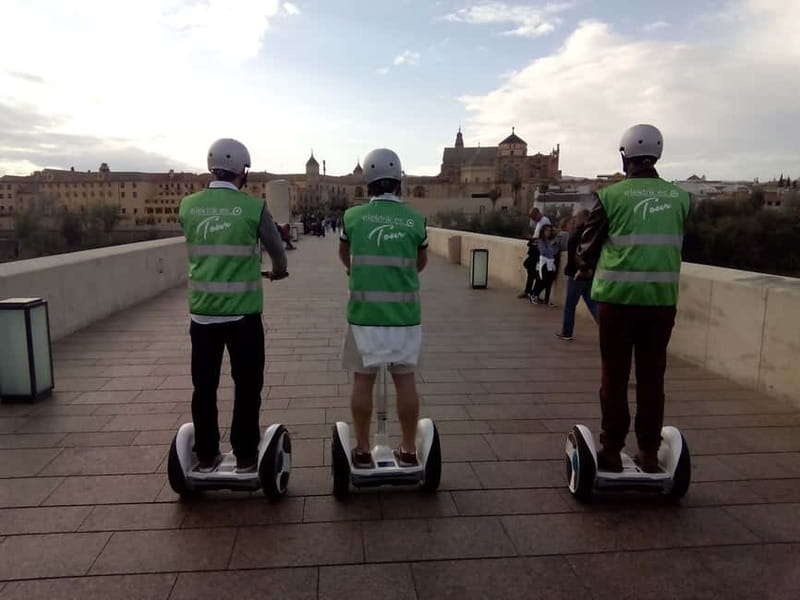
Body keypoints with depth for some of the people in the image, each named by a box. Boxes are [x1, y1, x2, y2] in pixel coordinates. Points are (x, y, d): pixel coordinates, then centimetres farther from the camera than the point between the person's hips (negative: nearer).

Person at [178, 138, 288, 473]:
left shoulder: (188, 206, 1)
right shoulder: (253, 207, -8)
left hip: (202, 310, 4)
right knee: (247, 385, 9)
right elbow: (277, 251, 4)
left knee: (204, 386, 13)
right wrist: (278, 271, 27)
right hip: (242, 312, -3)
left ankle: (206, 456, 23)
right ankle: (245, 457, 17)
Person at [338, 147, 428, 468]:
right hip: (404, 313, 1)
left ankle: (362, 451, 19)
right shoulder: (415, 219, -2)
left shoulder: (353, 216, -3)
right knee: (405, 378, 10)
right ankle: (409, 450, 20)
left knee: (363, 379, 10)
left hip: (364, 312, -1)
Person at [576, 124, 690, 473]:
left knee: (615, 376, 7)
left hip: (619, 295, -3)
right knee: (652, 377, 12)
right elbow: (676, 244, 14)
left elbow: (589, 244, 2)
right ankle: (649, 453, 20)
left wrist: (584, 269, 23)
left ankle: (612, 450, 14)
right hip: (663, 297, 3)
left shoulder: (612, 195, -6)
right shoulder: (679, 196, 5)